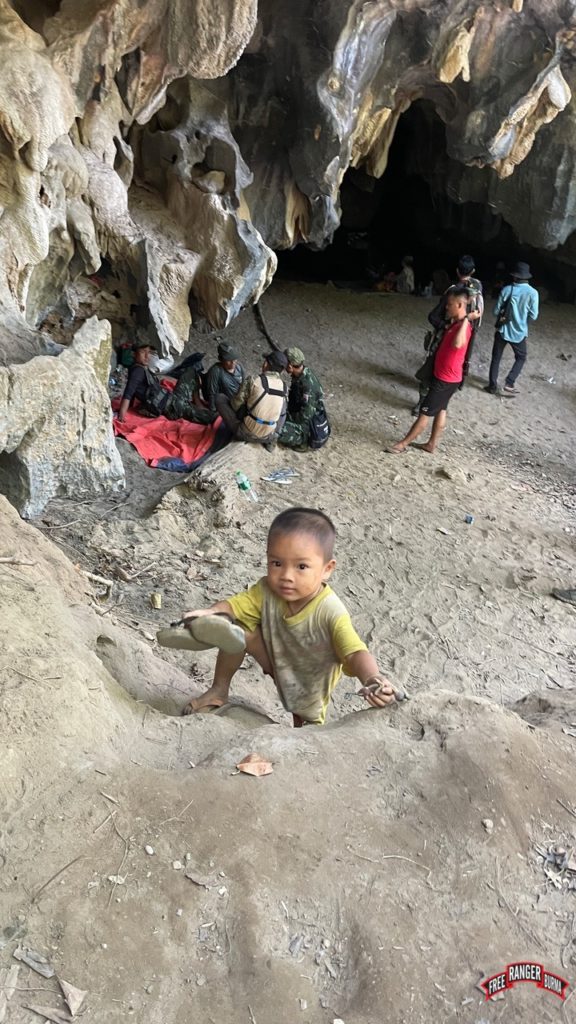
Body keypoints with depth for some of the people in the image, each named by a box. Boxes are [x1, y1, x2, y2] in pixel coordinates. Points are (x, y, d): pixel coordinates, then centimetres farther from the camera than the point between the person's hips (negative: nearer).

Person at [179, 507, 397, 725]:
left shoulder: (331, 613, -39)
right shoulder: (267, 591, -27)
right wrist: (209, 613, -45)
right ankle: (219, 691, 4)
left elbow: (356, 653, -46)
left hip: (310, 680, -2)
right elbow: (232, 605, -22)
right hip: (278, 660, 2)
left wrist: (372, 680, -67)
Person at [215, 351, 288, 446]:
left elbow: (236, 404, -8)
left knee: (219, 398, 7)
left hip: (247, 434, -4)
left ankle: (238, 433, 5)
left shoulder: (252, 381, -16)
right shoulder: (284, 386, -1)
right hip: (268, 437, 4)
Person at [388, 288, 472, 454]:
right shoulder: (456, 323, 5)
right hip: (444, 376, 10)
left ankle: (403, 444, 8)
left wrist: (466, 320, -40)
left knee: (425, 413, -1)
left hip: (447, 379, -10)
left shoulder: (464, 326, -25)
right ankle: (431, 444, 29)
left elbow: (457, 344, -49)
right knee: (440, 410, 17)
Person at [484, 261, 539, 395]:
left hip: (502, 330, 1)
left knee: (496, 358, 15)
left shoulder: (506, 290, -9)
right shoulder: (532, 293, -12)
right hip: (519, 332, -1)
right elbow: (533, 316, -8)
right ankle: (509, 383, 5)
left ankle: (492, 386, 16)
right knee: (521, 358, 19)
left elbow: (496, 311, -4)